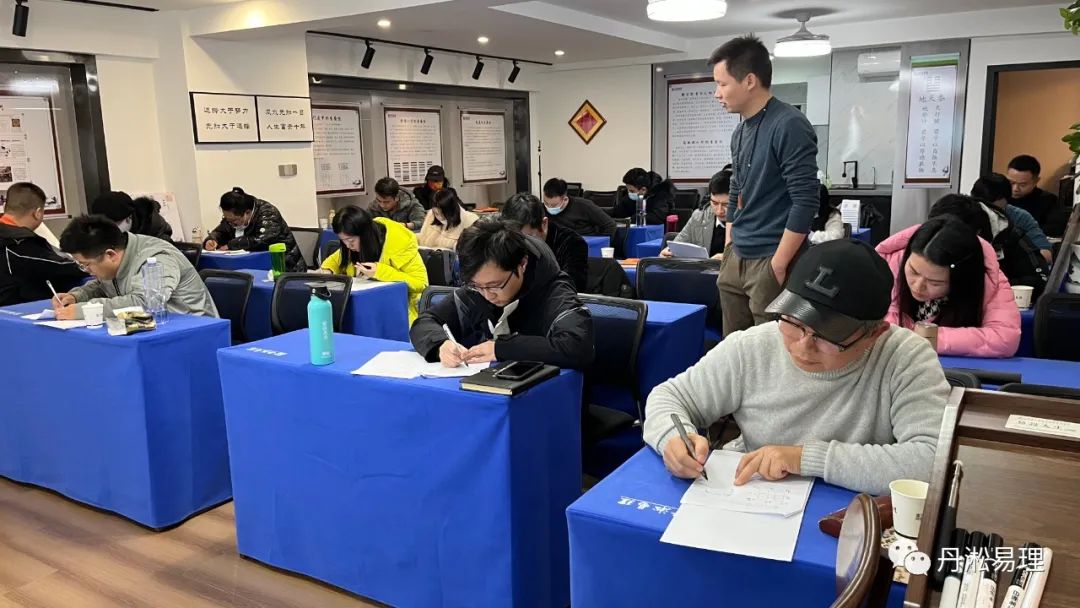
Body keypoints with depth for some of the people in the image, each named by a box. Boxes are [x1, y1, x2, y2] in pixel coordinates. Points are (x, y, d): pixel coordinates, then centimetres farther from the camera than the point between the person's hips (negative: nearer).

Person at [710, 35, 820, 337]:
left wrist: (777, 266, -18)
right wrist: (728, 251, 15)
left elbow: (806, 202, -19)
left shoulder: (789, 126, -14)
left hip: (770, 264, -8)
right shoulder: (740, 132, 12)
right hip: (736, 261, 8)